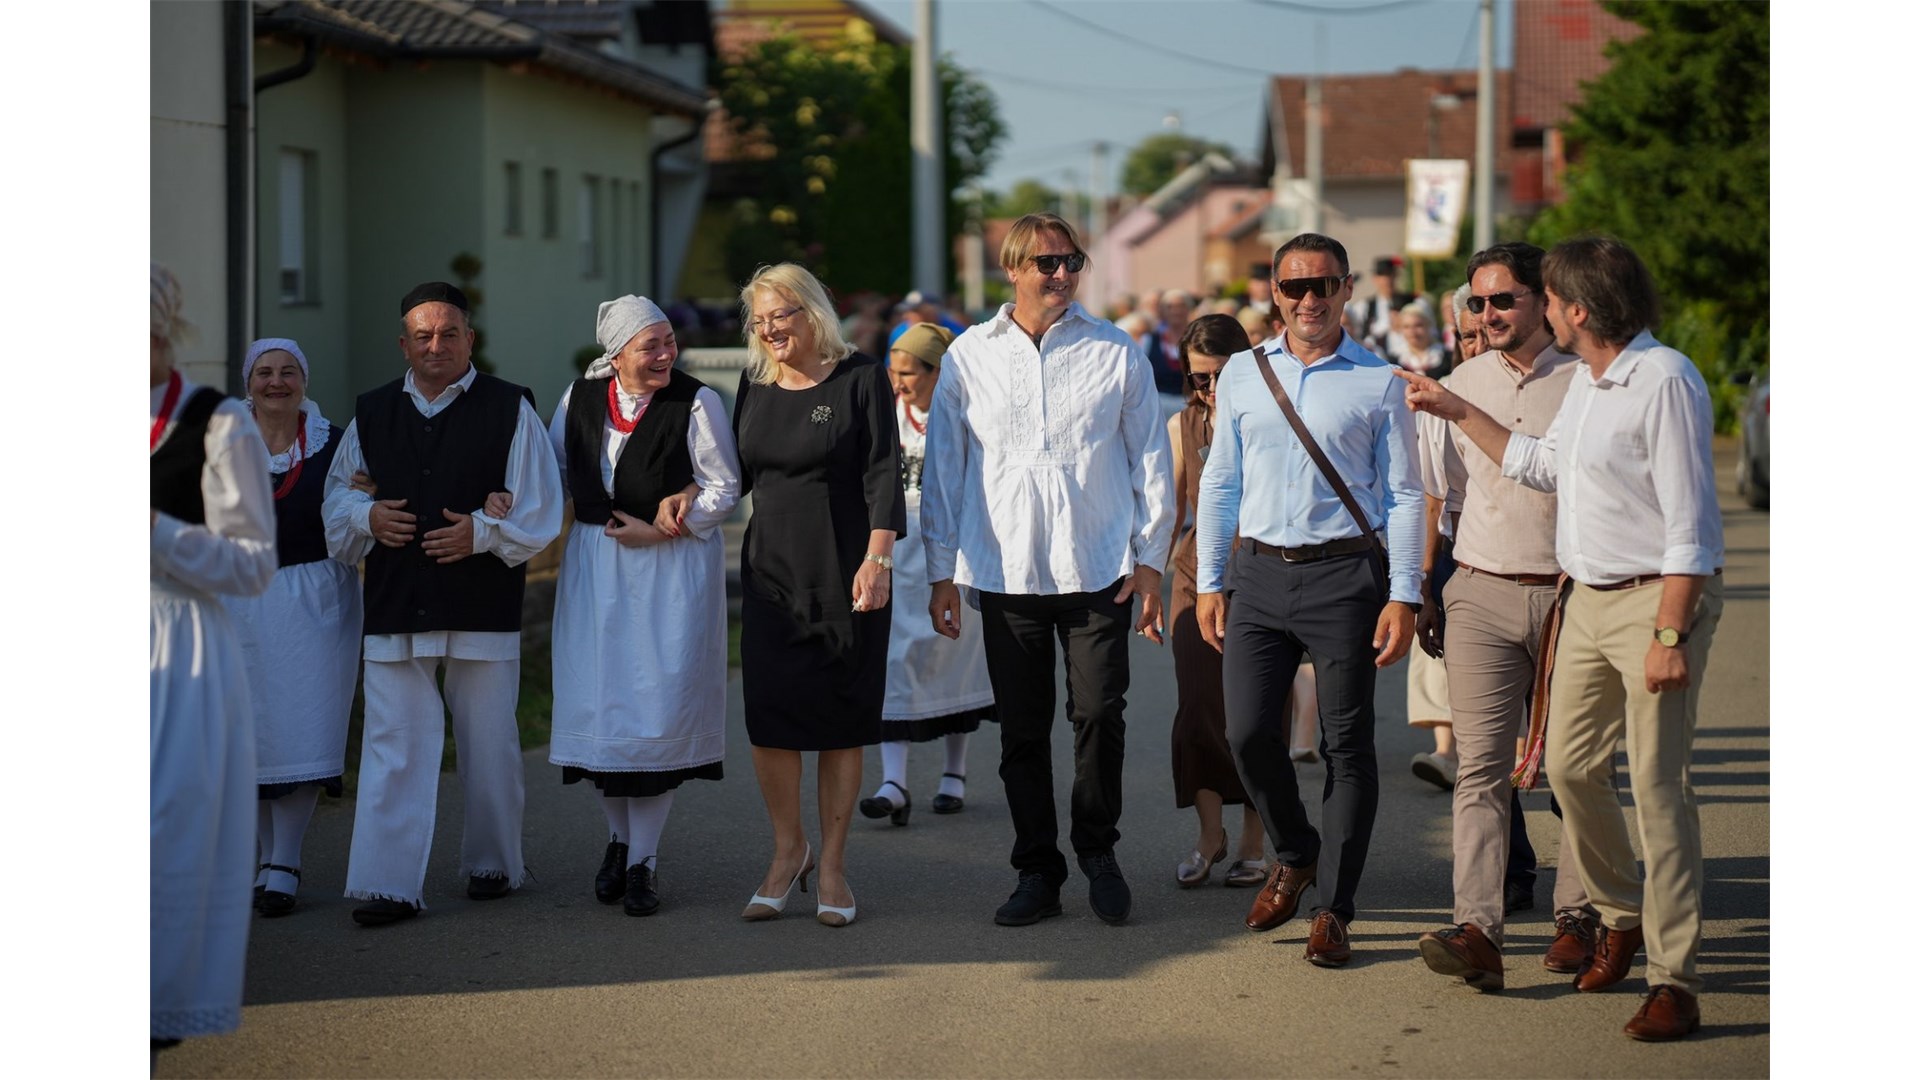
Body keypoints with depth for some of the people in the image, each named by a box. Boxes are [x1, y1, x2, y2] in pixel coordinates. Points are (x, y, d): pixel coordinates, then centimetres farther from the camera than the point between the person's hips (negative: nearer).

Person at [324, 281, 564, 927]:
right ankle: (389, 885, -5)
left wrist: (480, 532, -15)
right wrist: (368, 516, -2)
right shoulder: (371, 414, 11)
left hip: (483, 607, -2)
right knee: (393, 742, -5)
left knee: (488, 745, 7)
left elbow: (537, 508, 0)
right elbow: (338, 494, 19)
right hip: (394, 607, 2)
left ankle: (494, 863, 25)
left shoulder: (509, 410, 2)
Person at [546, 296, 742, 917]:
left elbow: (726, 488, -6)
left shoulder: (695, 403, -8)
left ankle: (643, 860, 4)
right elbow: (552, 471, 15)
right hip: (595, 565, 4)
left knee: (659, 705, -5)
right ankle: (619, 837, 24)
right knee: (599, 700, 4)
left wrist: (658, 532, -12)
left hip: (673, 570, -3)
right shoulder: (579, 400, 4)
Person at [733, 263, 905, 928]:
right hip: (771, 572, 4)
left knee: (841, 719, 1)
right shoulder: (755, 385, 10)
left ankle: (831, 865, 10)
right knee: (769, 711, -3)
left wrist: (877, 559, -16)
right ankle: (788, 852, 14)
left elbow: (882, 475, -8)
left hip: (844, 572, -4)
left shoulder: (860, 379, -3)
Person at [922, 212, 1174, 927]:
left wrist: (1149, 560, 3)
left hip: (1098, 570, -1)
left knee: (1099, 713, -6)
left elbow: (1150, 460, 8)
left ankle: (1098, 850, 16)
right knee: (1021, 729, 4)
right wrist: (941, 572, 8)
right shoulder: (970, 356, 6)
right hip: (1006, 569, 1)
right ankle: (1037, 874, 15)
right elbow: (942, 467, 10)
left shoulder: (1116, 353, 4)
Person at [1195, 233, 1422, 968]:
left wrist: (1404, 597, -6)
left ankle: (1333, 910, 9)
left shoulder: (1379, 382, 0)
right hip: (1260, 574, 3)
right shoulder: (1243, 375, 9)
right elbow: (1219, 483, 13)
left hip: (1344, 575, -3)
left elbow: (1403, 496, 1)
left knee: (1346, 745, 0)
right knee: (1248, 732, -2)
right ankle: (1295, 855, 25)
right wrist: (1209, 582, 8)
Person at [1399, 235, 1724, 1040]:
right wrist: (1456, 411, 29)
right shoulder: (1586, 379, 12)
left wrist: (1669, 635, -23)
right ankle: (1619, 915, 32)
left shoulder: (1664, 382, -17)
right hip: (1589, 599, 9)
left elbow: (1688, 523, -20)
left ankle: (1674, 980, -7)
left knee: (1657, 783, -10)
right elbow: (1542, 466, 29)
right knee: (1571, 765, 12)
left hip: (1657, 598, -9)